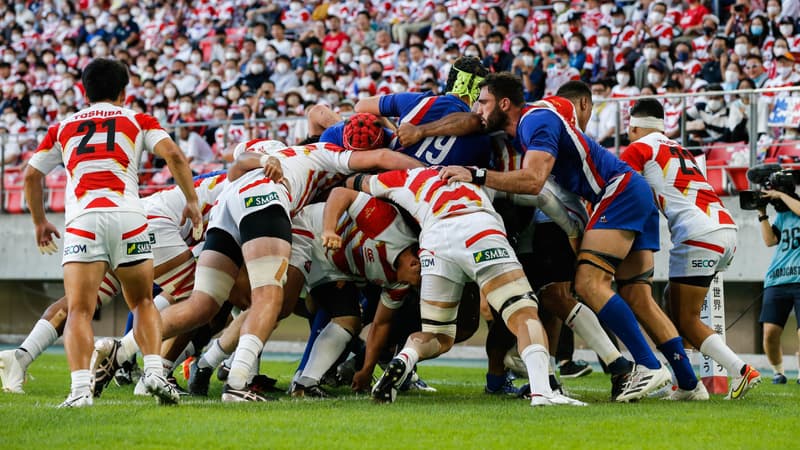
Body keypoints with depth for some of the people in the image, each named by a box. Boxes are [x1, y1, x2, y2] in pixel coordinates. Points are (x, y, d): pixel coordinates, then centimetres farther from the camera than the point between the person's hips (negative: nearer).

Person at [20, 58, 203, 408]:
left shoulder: (64, 127, 24)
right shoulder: (138, 121, 19)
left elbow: (31, 175, 25)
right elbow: (173, 155, 4)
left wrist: (40, 222, 38)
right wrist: (192, 201, 13)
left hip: (82, 221, 0)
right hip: (128, 217, 0)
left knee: (79, 311, -3)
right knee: (143, 303, 18)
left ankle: (81, 387, -24)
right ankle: (154, 372, -2)